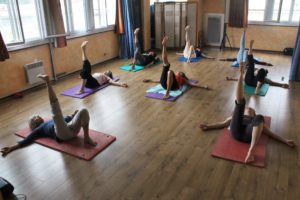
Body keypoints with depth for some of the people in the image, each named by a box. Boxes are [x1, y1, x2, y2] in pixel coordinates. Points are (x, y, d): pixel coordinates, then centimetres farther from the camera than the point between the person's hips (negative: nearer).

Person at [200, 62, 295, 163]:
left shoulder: (257, 120, 39)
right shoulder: (237, 116, 38)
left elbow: (271, 133, 28)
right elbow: (223, 123, 25)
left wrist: (286, 141, 14)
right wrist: (208, 126, 10)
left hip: (249, 134, 1)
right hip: (236, 131, 0)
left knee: (260, 118, -31)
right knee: (240, 101, -5)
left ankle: (251, 151, -41)